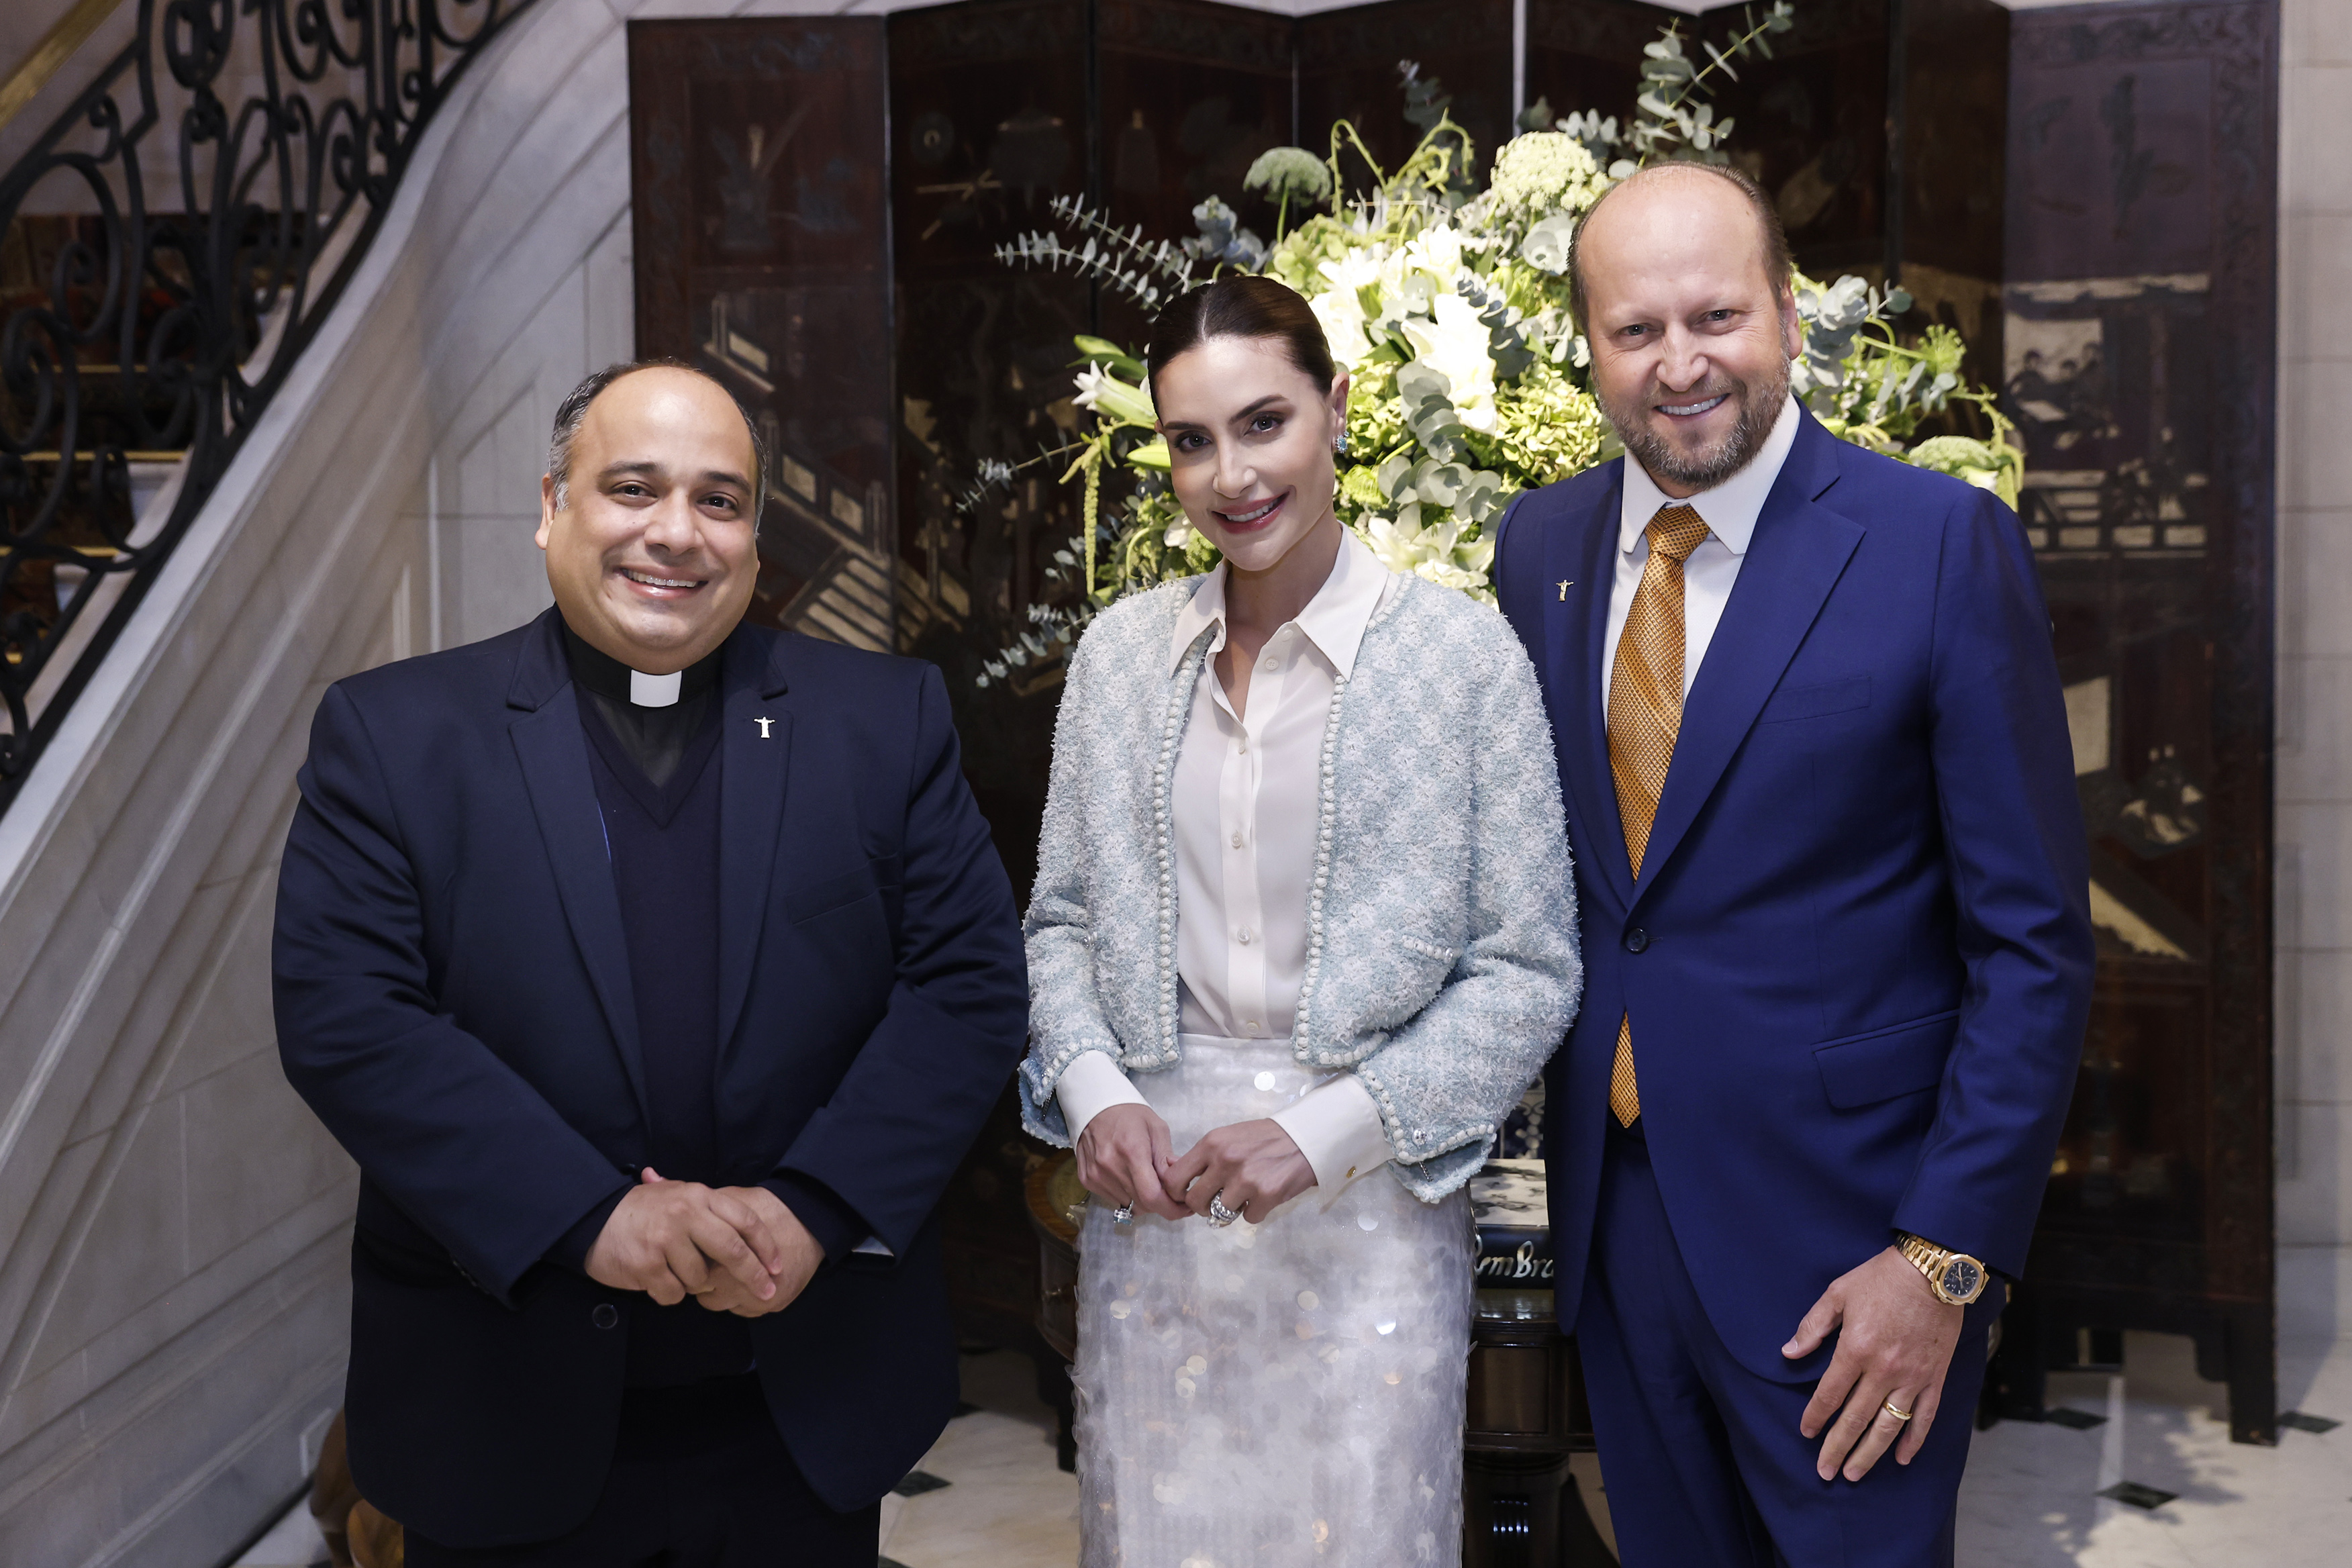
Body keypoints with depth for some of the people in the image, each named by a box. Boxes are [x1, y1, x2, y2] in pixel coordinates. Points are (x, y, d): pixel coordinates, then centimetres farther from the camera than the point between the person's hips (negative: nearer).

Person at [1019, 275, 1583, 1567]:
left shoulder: (1465, 657, -7)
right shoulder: (1118, 650, 5)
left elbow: (1528, 972, -6)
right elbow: (1063, 916, 11)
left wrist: (1325, 1134, -15)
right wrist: (1094, 1093, -6)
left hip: (1367, 1204, -3)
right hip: (1151, 1195, 3)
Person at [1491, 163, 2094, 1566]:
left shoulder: (1942, 544, -12)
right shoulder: (1541, 543, 3)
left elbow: (2035, 943, -11)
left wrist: (1944, 1258, -14)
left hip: (1842, 1235, -4)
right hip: (1611, 1208, 5)